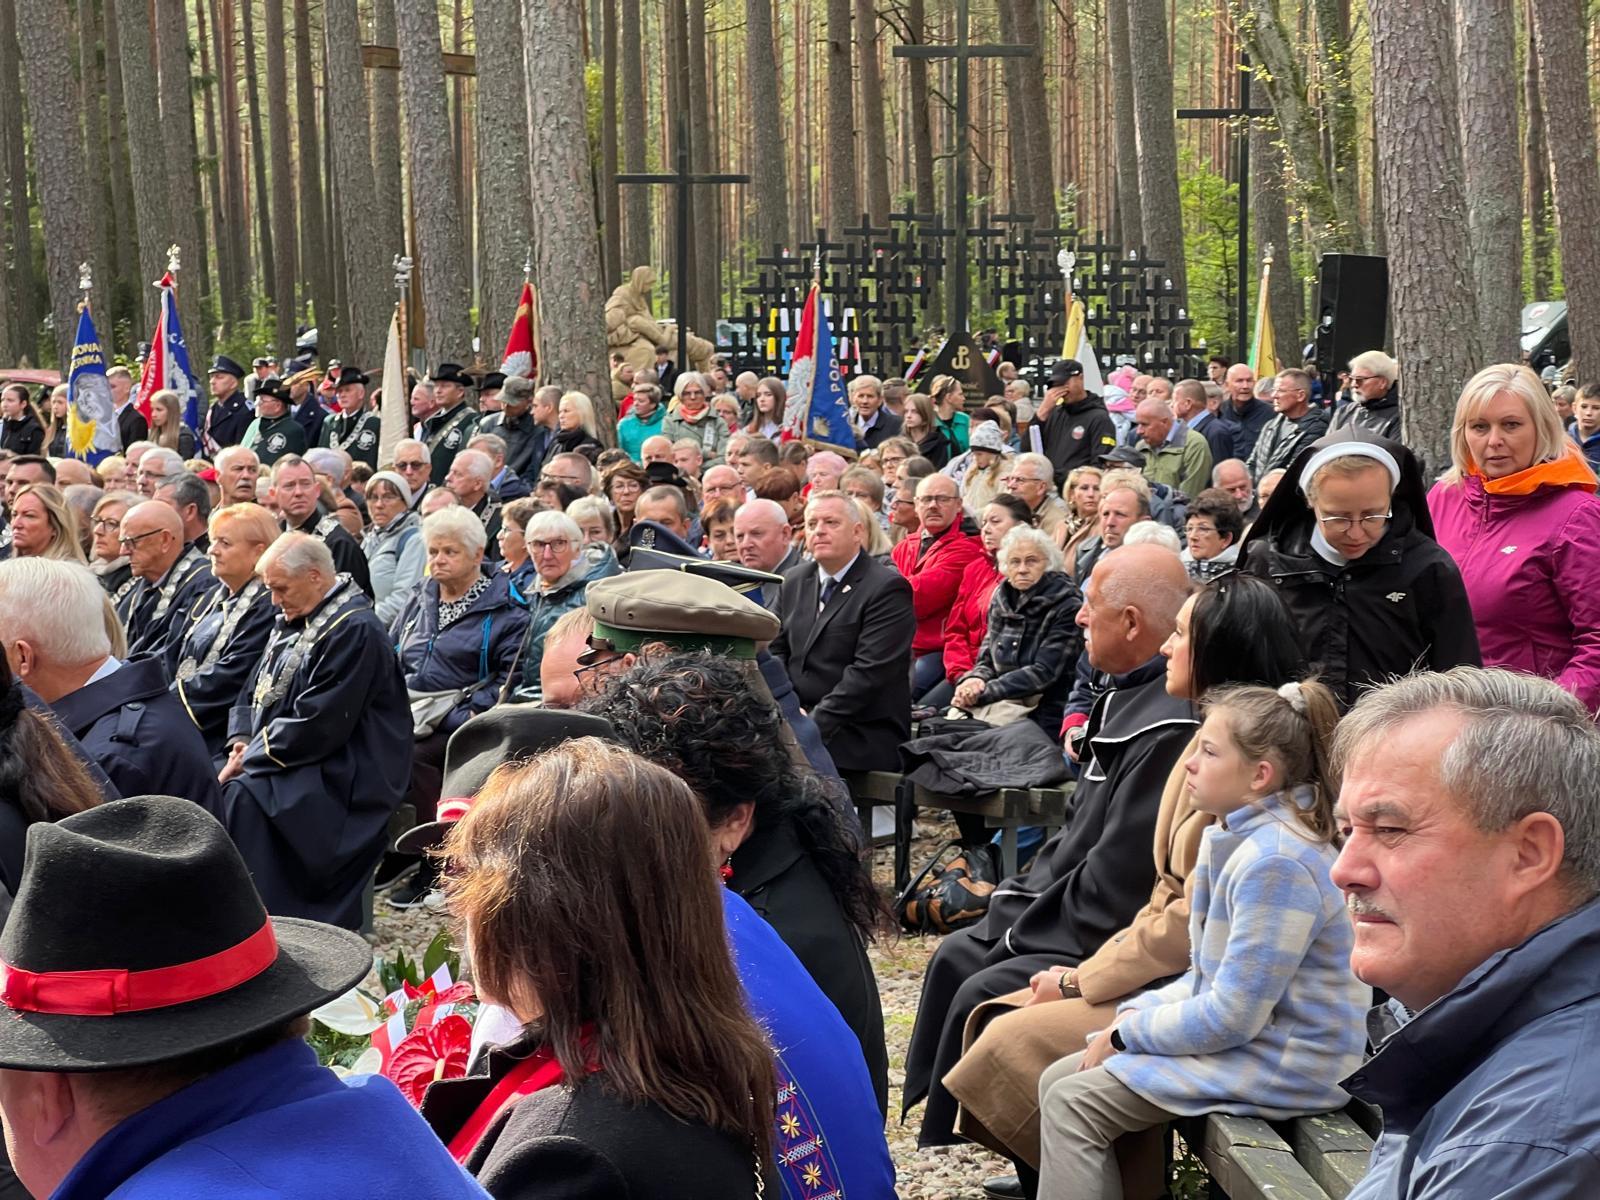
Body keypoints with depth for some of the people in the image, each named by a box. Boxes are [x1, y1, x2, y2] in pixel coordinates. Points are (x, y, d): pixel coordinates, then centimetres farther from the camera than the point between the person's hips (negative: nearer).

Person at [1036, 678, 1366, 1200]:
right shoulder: (1244, 839, 9)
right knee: (1056, 1081, 6)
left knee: (1072, 1103, -13)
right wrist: (1137, 1013, 1)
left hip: (1286, 1065, -10)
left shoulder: (1276, 863, -24)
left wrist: (1125, 1033, -11)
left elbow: (1231, 1017, -23)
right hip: (1251, 1035, 10)